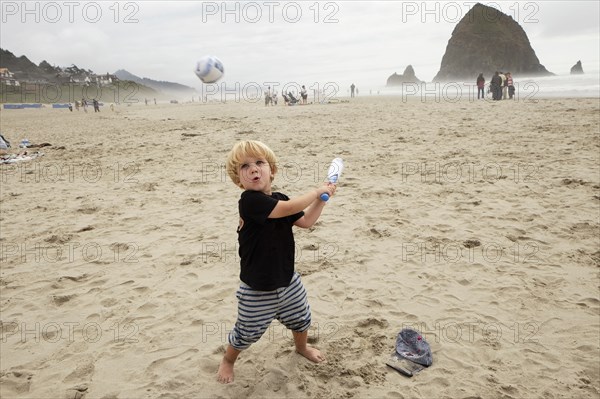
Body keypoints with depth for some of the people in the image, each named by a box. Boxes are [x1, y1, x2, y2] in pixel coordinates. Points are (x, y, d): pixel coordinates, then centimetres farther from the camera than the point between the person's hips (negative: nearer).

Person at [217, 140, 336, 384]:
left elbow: (306, 221, 10)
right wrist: (318, 191, -20)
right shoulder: (249, 200, -27)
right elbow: (290, 208, -34)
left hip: (287, 279, 7)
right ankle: (228, 360, 42)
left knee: (301, 318, 26)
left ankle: (302, 347, 57)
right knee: (247, 333, 11)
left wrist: (321, 199, -1)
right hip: (257, 288, -7)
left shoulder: (279, 200, 0)